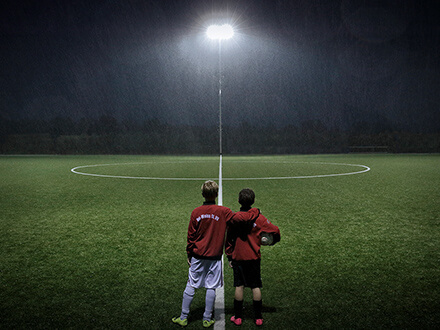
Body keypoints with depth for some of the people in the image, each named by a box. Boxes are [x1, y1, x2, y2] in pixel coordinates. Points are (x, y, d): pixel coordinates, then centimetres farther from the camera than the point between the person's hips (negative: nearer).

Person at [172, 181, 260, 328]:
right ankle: (207, 319, 16)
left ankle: (183, 318, 17)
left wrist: (189, 255, 11)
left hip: (197, 256, 2)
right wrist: (255, 211, 9)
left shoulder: (196, 212, -4)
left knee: (191, 286, 10)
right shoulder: (223, 212, -9)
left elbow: (190, 236, 1)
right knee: (211, 288, 8)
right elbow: (241, 218, -9)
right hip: (214, 257, -1)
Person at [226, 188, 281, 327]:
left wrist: (229, 257, 8)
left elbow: (228, 239, -2)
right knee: (256, 287, 9)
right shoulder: (258, 217, -8)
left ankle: (238, 317, 15)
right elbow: (275, 231, -3)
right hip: (254, 258, 0)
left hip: (238, 257, 0)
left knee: (239, 286, 8)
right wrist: (273, 241, 18)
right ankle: (258, 317, 15)